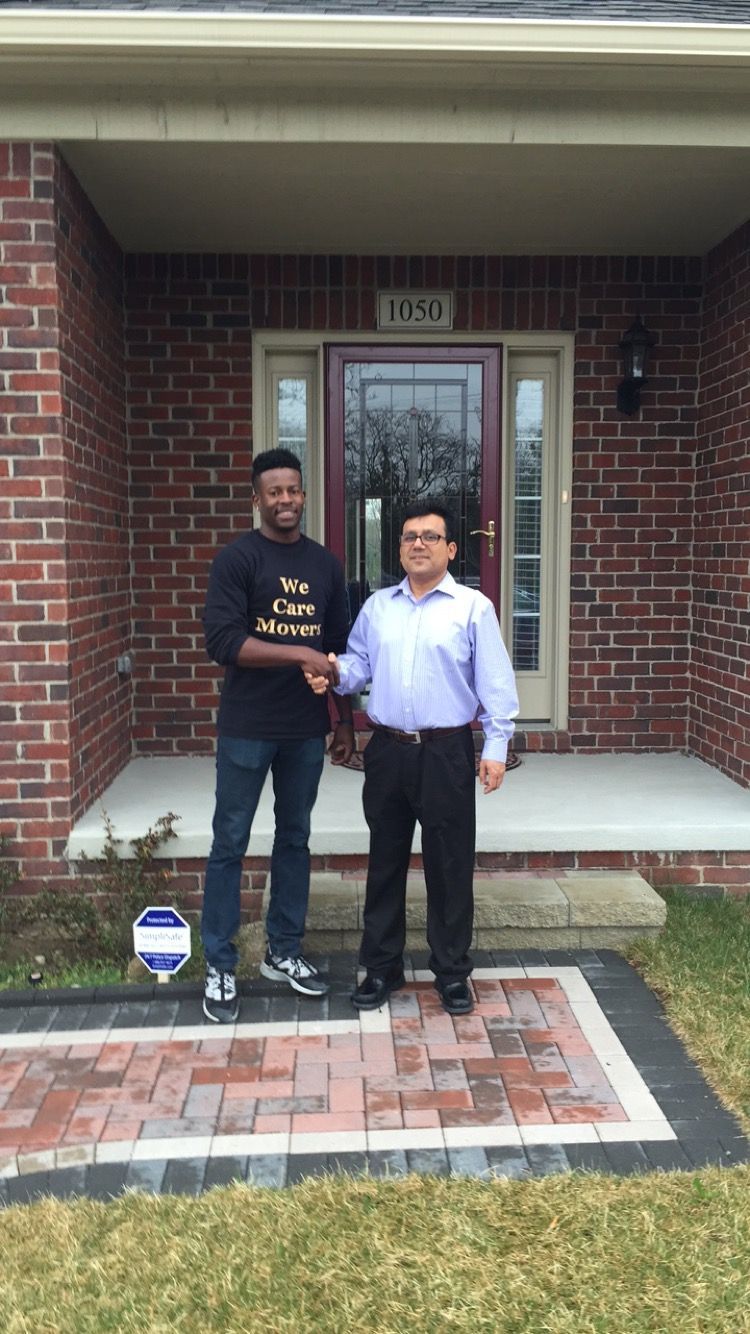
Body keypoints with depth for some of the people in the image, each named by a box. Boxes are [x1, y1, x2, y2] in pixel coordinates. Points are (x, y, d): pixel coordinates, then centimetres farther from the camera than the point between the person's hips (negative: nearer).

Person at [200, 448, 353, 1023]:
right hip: (247, 728, -4)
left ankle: (284, 953, 28)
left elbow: (339, 650, 13)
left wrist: (346, 721, 11)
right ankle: (220, 967, 15)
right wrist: (299, 654, -23)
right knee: (231, 844, 3)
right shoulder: (237, 559, -6)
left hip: (308, 729, 5)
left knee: (295, 840, 13)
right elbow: (222, 641, -17)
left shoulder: (325, 564, 9)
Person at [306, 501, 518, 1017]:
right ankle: (382, 967, 27)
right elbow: (359, 663, 10)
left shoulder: (473, 607, -2)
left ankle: (452, 972, 22)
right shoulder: (376, 606, 11)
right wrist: (336, 672, -12)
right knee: (385, 861, 12)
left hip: (447, 753, -3)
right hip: (387, 751, 4)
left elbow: (495, 684, -6)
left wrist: (496, 747, -10)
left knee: (450, 865, 5)